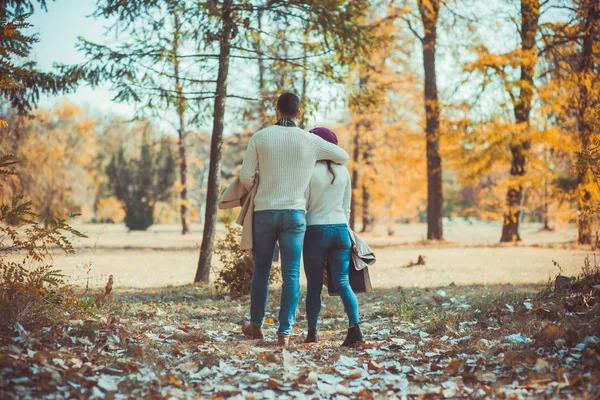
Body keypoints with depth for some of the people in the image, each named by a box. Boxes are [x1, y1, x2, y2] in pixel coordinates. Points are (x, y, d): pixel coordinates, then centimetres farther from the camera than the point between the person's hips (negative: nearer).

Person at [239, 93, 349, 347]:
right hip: (295, 214, 0)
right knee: (291, 274, 3)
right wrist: (321, 165, 31)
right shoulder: (310, 140, 1)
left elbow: (245, 176, -1)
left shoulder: (260, 137, 0)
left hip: (264, 212, 1)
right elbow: (344, 157, 16)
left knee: (261, 270, 15)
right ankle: (285, 332, 1)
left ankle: (256, 325, 25)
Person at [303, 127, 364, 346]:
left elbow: (303, 205, -3)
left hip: (316, 230, -4)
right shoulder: (343, 171, 9)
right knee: (343, 282, 1)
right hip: (341, 229, 4)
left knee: (314, 285, 5)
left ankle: (312, 332, 7)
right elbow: (346, 207, 15)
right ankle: (354, 326, -15)